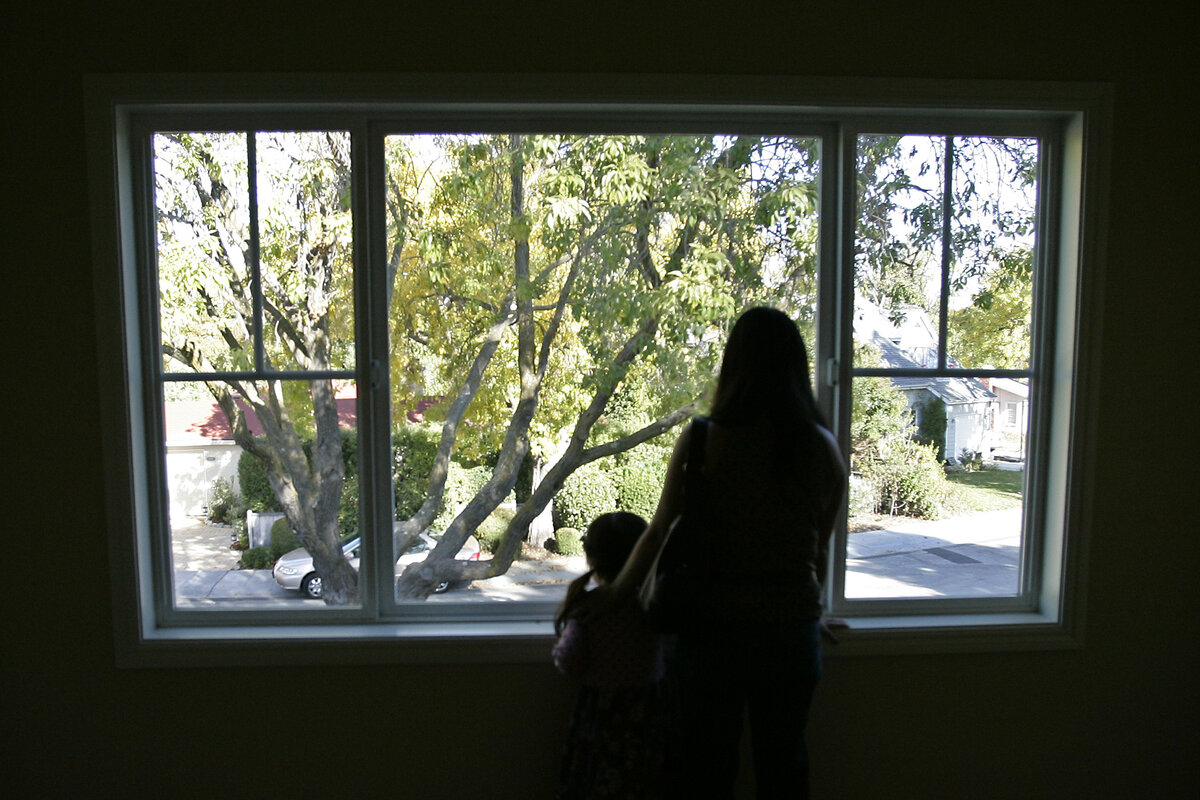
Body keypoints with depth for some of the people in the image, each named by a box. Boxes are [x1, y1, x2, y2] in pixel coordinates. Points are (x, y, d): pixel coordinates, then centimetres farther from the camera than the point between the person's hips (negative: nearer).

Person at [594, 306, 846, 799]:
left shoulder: (702, 440, -15)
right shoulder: (823, 448, -6)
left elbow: (659, 533, -10)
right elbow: (820, 549, 4)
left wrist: (615, 594, 5)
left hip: (714, 632, -2)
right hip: (793, 633, 3)